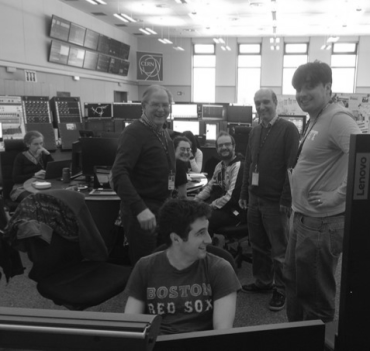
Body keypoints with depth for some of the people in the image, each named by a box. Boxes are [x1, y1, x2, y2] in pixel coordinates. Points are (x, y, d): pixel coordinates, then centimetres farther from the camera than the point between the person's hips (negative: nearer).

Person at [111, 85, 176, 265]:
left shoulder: (163, 132, 11)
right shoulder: (134, 132, -16)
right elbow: (119, 173, -28)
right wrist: (139, 208, -37)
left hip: (162, 207, 9)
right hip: (142, 212, -8)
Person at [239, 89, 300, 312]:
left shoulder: (289, 129, -9)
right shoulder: (255, 131, 12)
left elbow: (292, 166, -14)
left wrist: (286, 200, -17)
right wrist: (244, 193, 11)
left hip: (275, 201, -6)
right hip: (255, 198, 6)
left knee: (279, 248, 5)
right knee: (258, 244, 16)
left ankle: (281, 290, 19)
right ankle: (262, 281, 32)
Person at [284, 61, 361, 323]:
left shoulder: (337, 118, -17)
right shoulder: (316, 120, 12)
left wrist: (337, 195, -23)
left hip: (322, 224, -10)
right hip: (304, 219, 10)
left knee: (314, 294, 7)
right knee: (294, 283, 23)